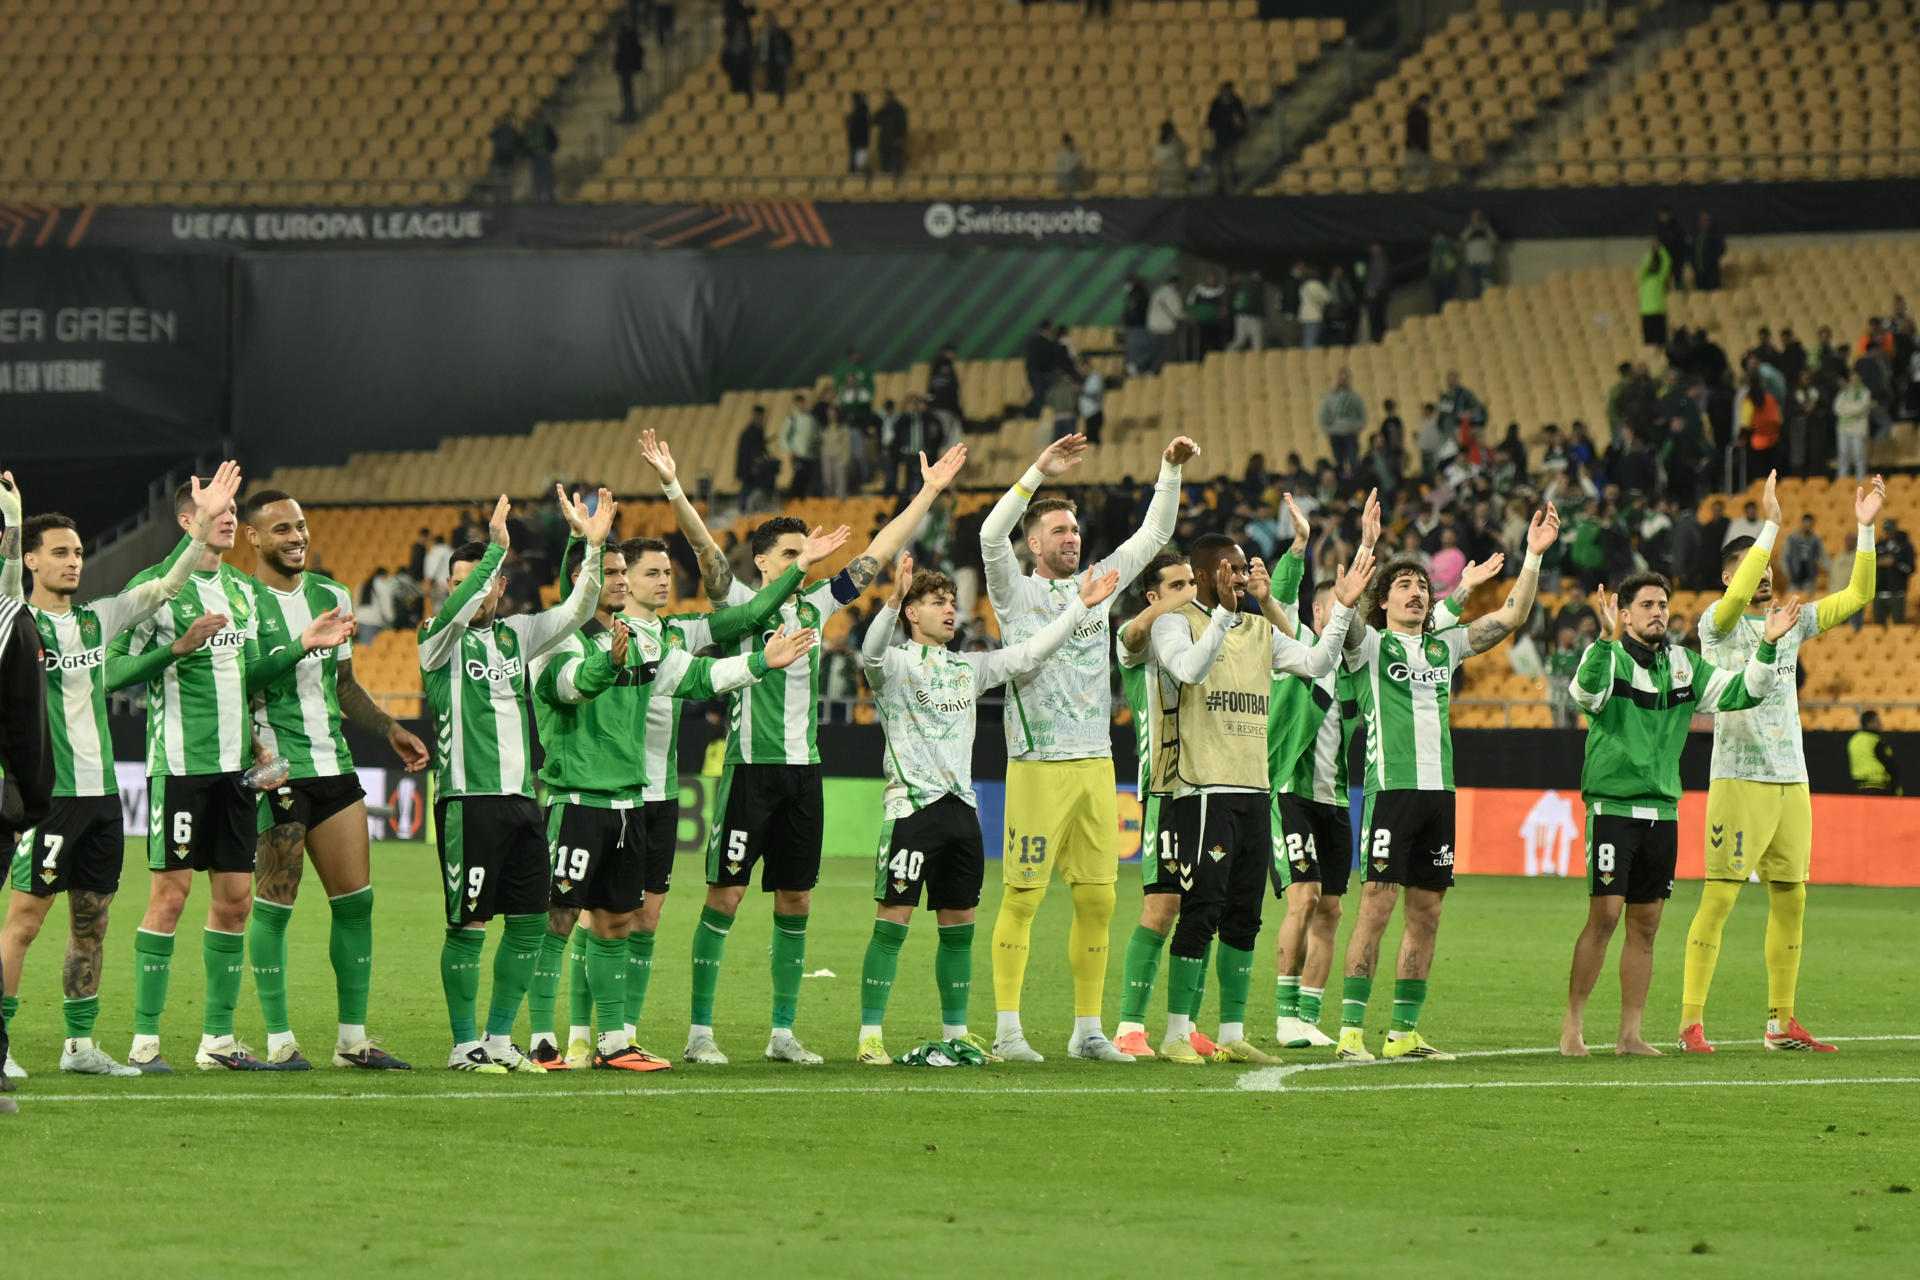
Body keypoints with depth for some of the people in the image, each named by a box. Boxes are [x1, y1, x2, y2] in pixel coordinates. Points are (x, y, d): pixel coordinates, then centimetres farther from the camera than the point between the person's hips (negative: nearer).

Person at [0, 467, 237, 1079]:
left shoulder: (96, 619, 13)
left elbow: (163, 586, 13)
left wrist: (202, 526, 0)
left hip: (100, 789, 7)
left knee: (91, 920, 10)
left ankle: (80, 1044, 17)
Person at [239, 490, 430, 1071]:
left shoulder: (331, 596, 14)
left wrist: (390, 729, 17)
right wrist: (256, 753, -25)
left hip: (333, 764, 7)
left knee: (355, 898, 5)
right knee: (274, 903, -4)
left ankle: (353, 1038, 12)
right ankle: (279, 1040, 3)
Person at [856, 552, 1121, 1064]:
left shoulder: (968, 668, 18)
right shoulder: (896, 665, -2)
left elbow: (1029, 654, 21)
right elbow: (871, 654, -24)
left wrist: (1079, 607, 16)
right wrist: (893, 600, -40)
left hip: (961, 806, 7)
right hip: (912, 805, -7)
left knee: (959, 925, 10)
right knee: (892, 921, -8)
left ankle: (955, 1033, 19)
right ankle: (870, 1036, -7)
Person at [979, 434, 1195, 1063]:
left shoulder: (1097, 586, 15)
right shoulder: (1016, 593, 1)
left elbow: (1154, 534, 18)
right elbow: (991, 534, -16)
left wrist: (1170, 471, 5)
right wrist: (1039, 473, -20)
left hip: (1096, 763, 5)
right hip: (1037, 767, -5)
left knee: (1097, 901, 4)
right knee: (1022, 898, -5)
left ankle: (1088, 1030, 11)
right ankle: (1007, 1030, -3)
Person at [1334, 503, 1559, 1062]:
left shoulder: (1445, 647, 19)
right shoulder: (1370, 644, 4)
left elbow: (1511, 616, 18)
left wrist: (1534, 556, 8)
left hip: (1439, 790, 6)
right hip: (1391, 785, -6)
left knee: (1426, 912, 6)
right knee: (1377, 905, -11)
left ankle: (1405, 1031, 12)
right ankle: (1350, 1030, -11)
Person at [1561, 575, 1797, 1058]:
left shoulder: (1683, 665, 11)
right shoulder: (1608, 658, -6)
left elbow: (1741, 692, 8)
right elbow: (1586, 692, -28)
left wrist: (1767, 646, -7)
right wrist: (1607, 639, -44)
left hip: (1662, 812, 6)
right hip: (1612, 805, -6)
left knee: (1645, 927, 6)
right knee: (1604, 916, -11)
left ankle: (1630, 1034, 10)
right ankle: (1572, 1027, -4)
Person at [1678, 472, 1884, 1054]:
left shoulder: (1790, 623, 14)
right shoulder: (1718, 623, -4)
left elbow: (1856, 596, 13)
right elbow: (1737, 598, -26)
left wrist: (1865, 528, 3)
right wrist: (1771, 525, -27)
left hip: (1791, 779, 7)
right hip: (1739, 780, -7)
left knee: (1790, 898, 8)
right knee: (1719, 896, -9)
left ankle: (1781, 1023, 15)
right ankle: (1691, 1022, -8)